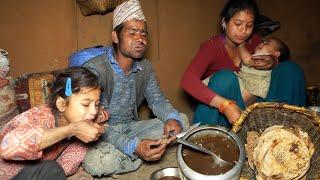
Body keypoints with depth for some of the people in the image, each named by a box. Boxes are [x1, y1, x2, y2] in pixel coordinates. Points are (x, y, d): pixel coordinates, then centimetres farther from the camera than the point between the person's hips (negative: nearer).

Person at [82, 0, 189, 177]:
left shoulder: (145, 67, 0)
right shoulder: (94, 69, -22)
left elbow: (157, 100, 2)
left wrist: (172, 118, -23)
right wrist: (133, 146, -40)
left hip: (131, 128, 5)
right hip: (102, 134, -4)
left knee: (182, 120, -5)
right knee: (94, 161, -38)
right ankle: (136, 153, -7)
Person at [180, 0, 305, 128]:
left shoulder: (253, 41, -2)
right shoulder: (213, 46, -17)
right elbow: (187, 80, -34)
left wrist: (272, 63, -14)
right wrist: (224, 104, -46)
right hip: (218, 113, -4)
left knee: (290, 68, -7)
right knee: (225, 77, -35)